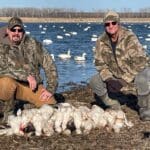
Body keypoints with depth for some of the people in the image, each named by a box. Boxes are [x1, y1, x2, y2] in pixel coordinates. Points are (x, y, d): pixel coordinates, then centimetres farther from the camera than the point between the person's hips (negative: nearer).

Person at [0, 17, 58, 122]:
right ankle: (9, 109, -7)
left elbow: (50, 66, 2)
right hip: (10, 85, -2)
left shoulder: (33, 44, 1)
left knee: (51, 104, -16)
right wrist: (26, 76, -26)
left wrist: (51, 89, -6)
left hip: (32, 85, 3)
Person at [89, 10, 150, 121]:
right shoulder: (101, 41, -8)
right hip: (116, 77, 5)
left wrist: (123, 81, -27)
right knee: (94, 81, -13)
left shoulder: (130, 38, -23)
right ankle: (114, 107, 6)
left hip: (136, 73, -5)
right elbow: (100, 63, -3)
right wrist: (109, 80, -20)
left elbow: (139, 62, -26)